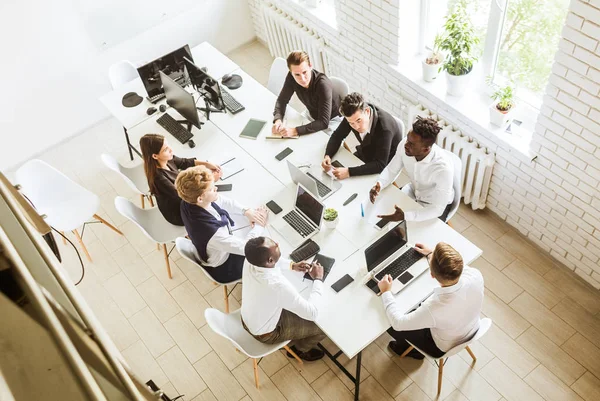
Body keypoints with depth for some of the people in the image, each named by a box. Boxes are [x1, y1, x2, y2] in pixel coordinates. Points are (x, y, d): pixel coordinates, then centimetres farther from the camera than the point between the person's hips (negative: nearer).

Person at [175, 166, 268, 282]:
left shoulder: (189, 202, -22)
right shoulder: (211, 231, -44)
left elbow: (224, 202, -4)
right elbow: (245, 247, -30)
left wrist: (246, 211, -16)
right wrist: (259, 225, -16)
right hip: (222, 269, -6)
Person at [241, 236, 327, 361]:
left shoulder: (251, 260, -23)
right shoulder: (279, 285, -43)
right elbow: (312, 313, -30)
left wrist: (292, 265, -4)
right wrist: (318, 280, -19)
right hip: (265, 333, -6)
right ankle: (300, 348, 33)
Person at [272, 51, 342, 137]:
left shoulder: (323, 84, -36)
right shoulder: (291, 78, -20)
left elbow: (324, 122, -39)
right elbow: (282, 100, -7)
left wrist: (295, 131, -47)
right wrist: (278, 120, -27)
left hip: (332, 120, -5)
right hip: (312, 115, 5)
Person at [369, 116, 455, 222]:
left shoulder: (443, 168, -39)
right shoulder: (404, 145, -24)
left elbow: (438, 209, -32)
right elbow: (391, 170, -7)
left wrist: (405, 216, -43)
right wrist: (379, 185, -28)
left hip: (435, 204, -5)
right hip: (414, 190, 5)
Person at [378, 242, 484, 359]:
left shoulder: (434, 309, -44)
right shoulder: (476, 275, -32)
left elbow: (398, 323, -25)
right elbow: (454, 269, -5)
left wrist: (386, 292, -13)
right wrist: (430, 254, 7)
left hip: (444, 348, -5)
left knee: (389, 323, 13)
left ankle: (414, 351, 42)